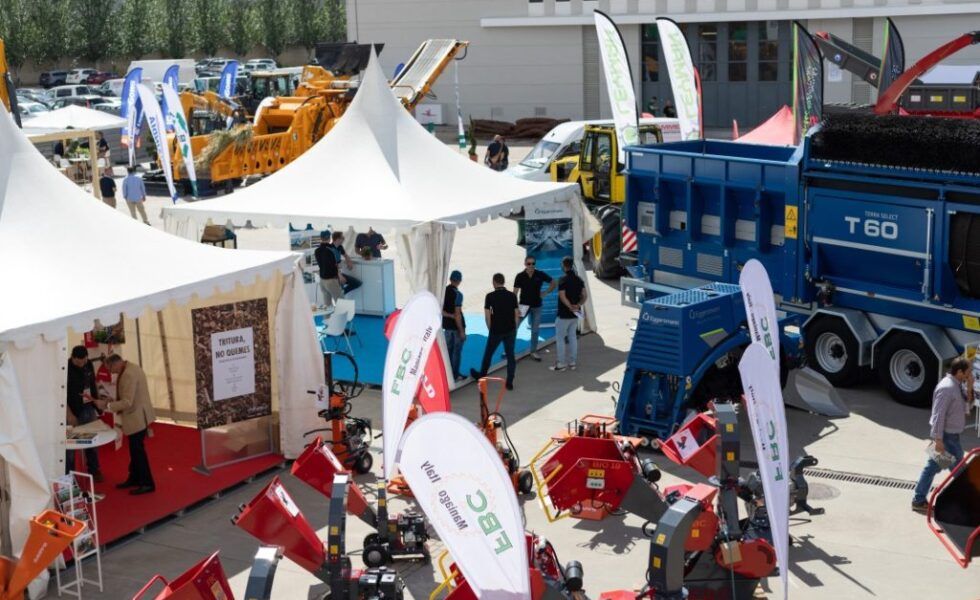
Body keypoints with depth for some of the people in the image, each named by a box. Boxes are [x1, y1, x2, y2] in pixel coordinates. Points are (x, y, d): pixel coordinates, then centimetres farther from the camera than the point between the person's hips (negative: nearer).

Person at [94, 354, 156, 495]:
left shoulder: (128, 374, -25)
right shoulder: (132, 368, 7)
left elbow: (127, 403, -26)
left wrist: (107, 405, -20)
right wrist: (112, 401, 10)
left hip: (137, 418, -10)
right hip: (137, 416, 10)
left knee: (137, 450, -1)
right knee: (135, 449, 18)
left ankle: (147, 484, 7)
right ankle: (134, 478, 30)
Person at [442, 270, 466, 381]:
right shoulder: (457, 294, -19)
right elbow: (457, 314, -21)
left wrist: (449, 315, -9)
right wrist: (462, 331, -16)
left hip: (447, 325, 6)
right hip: (456, 325, -6)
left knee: (448, 349, 14)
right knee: (457, 350, 4)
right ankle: (455, 375, 9)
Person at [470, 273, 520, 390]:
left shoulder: (490, 296, -9)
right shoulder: (512, 295, -1)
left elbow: (487, 315, -7)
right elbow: (516, 314, 1)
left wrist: (490, 329, 6)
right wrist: (514, 329, 11)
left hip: (496, 331, -2)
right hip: (510, 331, 2)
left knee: (488, 354, 16)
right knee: (510, 355, 7)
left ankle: (481, 376, 32)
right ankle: (509, 382, 6)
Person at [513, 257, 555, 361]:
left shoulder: (540, 275, -6)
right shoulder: (520, 276, -9)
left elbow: (553, 283, 6)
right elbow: (515, 292, -8)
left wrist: (545, 293, -3)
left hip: (536, 306, 1)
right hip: (524, 305, -1)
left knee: (535, 330, 8)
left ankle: (533, 352, 20)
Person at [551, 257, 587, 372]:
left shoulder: (563, 280, -16)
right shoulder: (579, 280, 6)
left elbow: (562, 296, -24)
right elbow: (584, 296, 4)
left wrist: (570, 307, -18)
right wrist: (578, 305, -7)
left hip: (564, 314, -7)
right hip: (575, 315, 7)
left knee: (560, 338, 2)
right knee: (572, 337, 14)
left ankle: (561, 364, 4)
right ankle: (572, 362, 18)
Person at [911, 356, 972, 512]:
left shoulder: (957, 386, 10)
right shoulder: (947, 388, -21)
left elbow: (966, 407, 14)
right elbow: (938, 415, -23)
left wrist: (969, 389, -1)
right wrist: (938, 439, -25)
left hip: (951, 435, 9)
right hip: (947, 436, -9)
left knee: (932, 467, 11)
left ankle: (919, 500, 16)